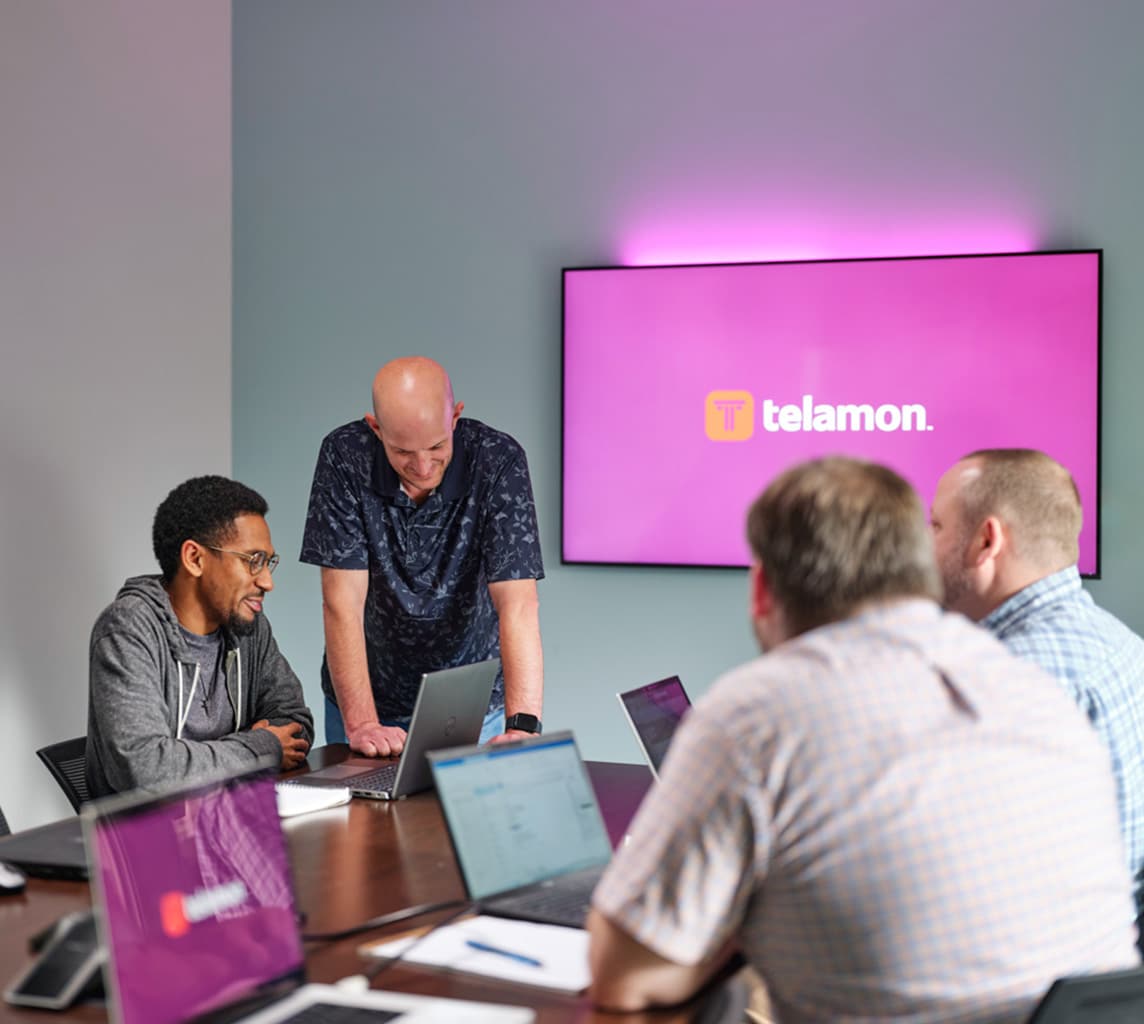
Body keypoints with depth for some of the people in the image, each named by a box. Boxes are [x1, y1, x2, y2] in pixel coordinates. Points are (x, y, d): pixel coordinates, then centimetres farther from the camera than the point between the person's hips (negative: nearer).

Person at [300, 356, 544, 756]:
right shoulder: (345, 457, -15)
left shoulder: (499, 461, -18)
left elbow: (517, 603, -24)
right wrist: (361, 724, -26)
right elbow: (343, 601, -17)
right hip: (368, 697, 1)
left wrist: (522, 726, -36)